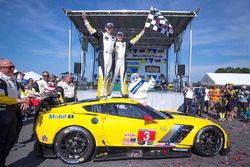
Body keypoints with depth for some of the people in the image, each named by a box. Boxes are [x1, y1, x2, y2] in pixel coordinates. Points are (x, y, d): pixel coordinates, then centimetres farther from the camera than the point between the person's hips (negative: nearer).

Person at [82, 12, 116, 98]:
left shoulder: (114, 38, 22)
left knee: (108, 75, 4)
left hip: (110, 56, 6)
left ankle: (105, 93, 10)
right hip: (102, 55, -5)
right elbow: (91, 29, -3)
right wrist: (85, 20, -12)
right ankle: (100, 94, -16)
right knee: (102, 74, -14)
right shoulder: (101, 34, 7)